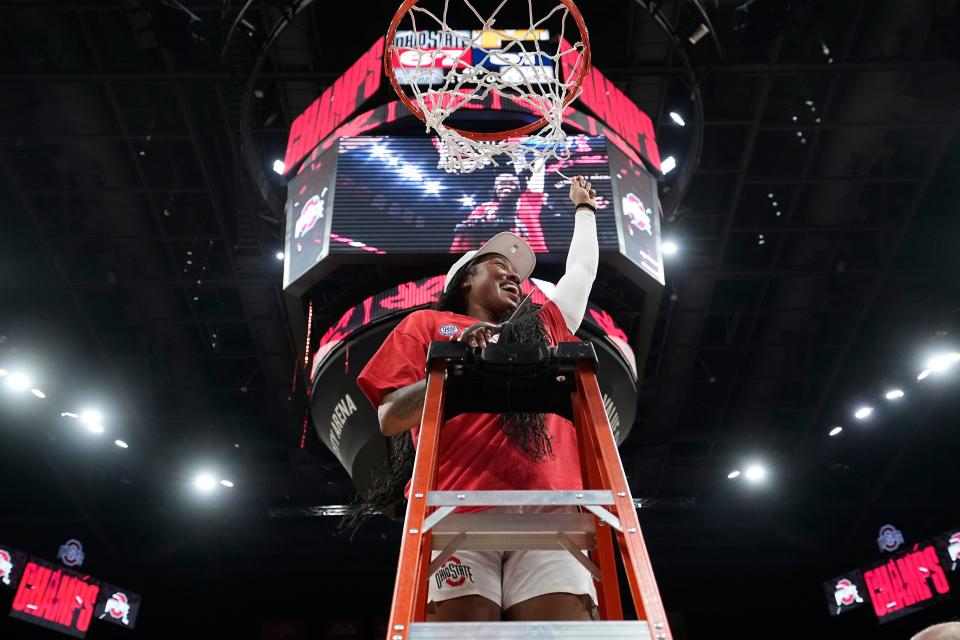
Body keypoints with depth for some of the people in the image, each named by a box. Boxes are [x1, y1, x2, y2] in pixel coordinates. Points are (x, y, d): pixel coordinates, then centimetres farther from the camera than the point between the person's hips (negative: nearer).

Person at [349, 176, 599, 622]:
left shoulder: (545, 327, 31)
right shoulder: (427, 325, 21)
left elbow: (582, 269, 44)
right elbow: (389, 418, 10)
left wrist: (583, 208, 60)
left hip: (548, 513, 3)